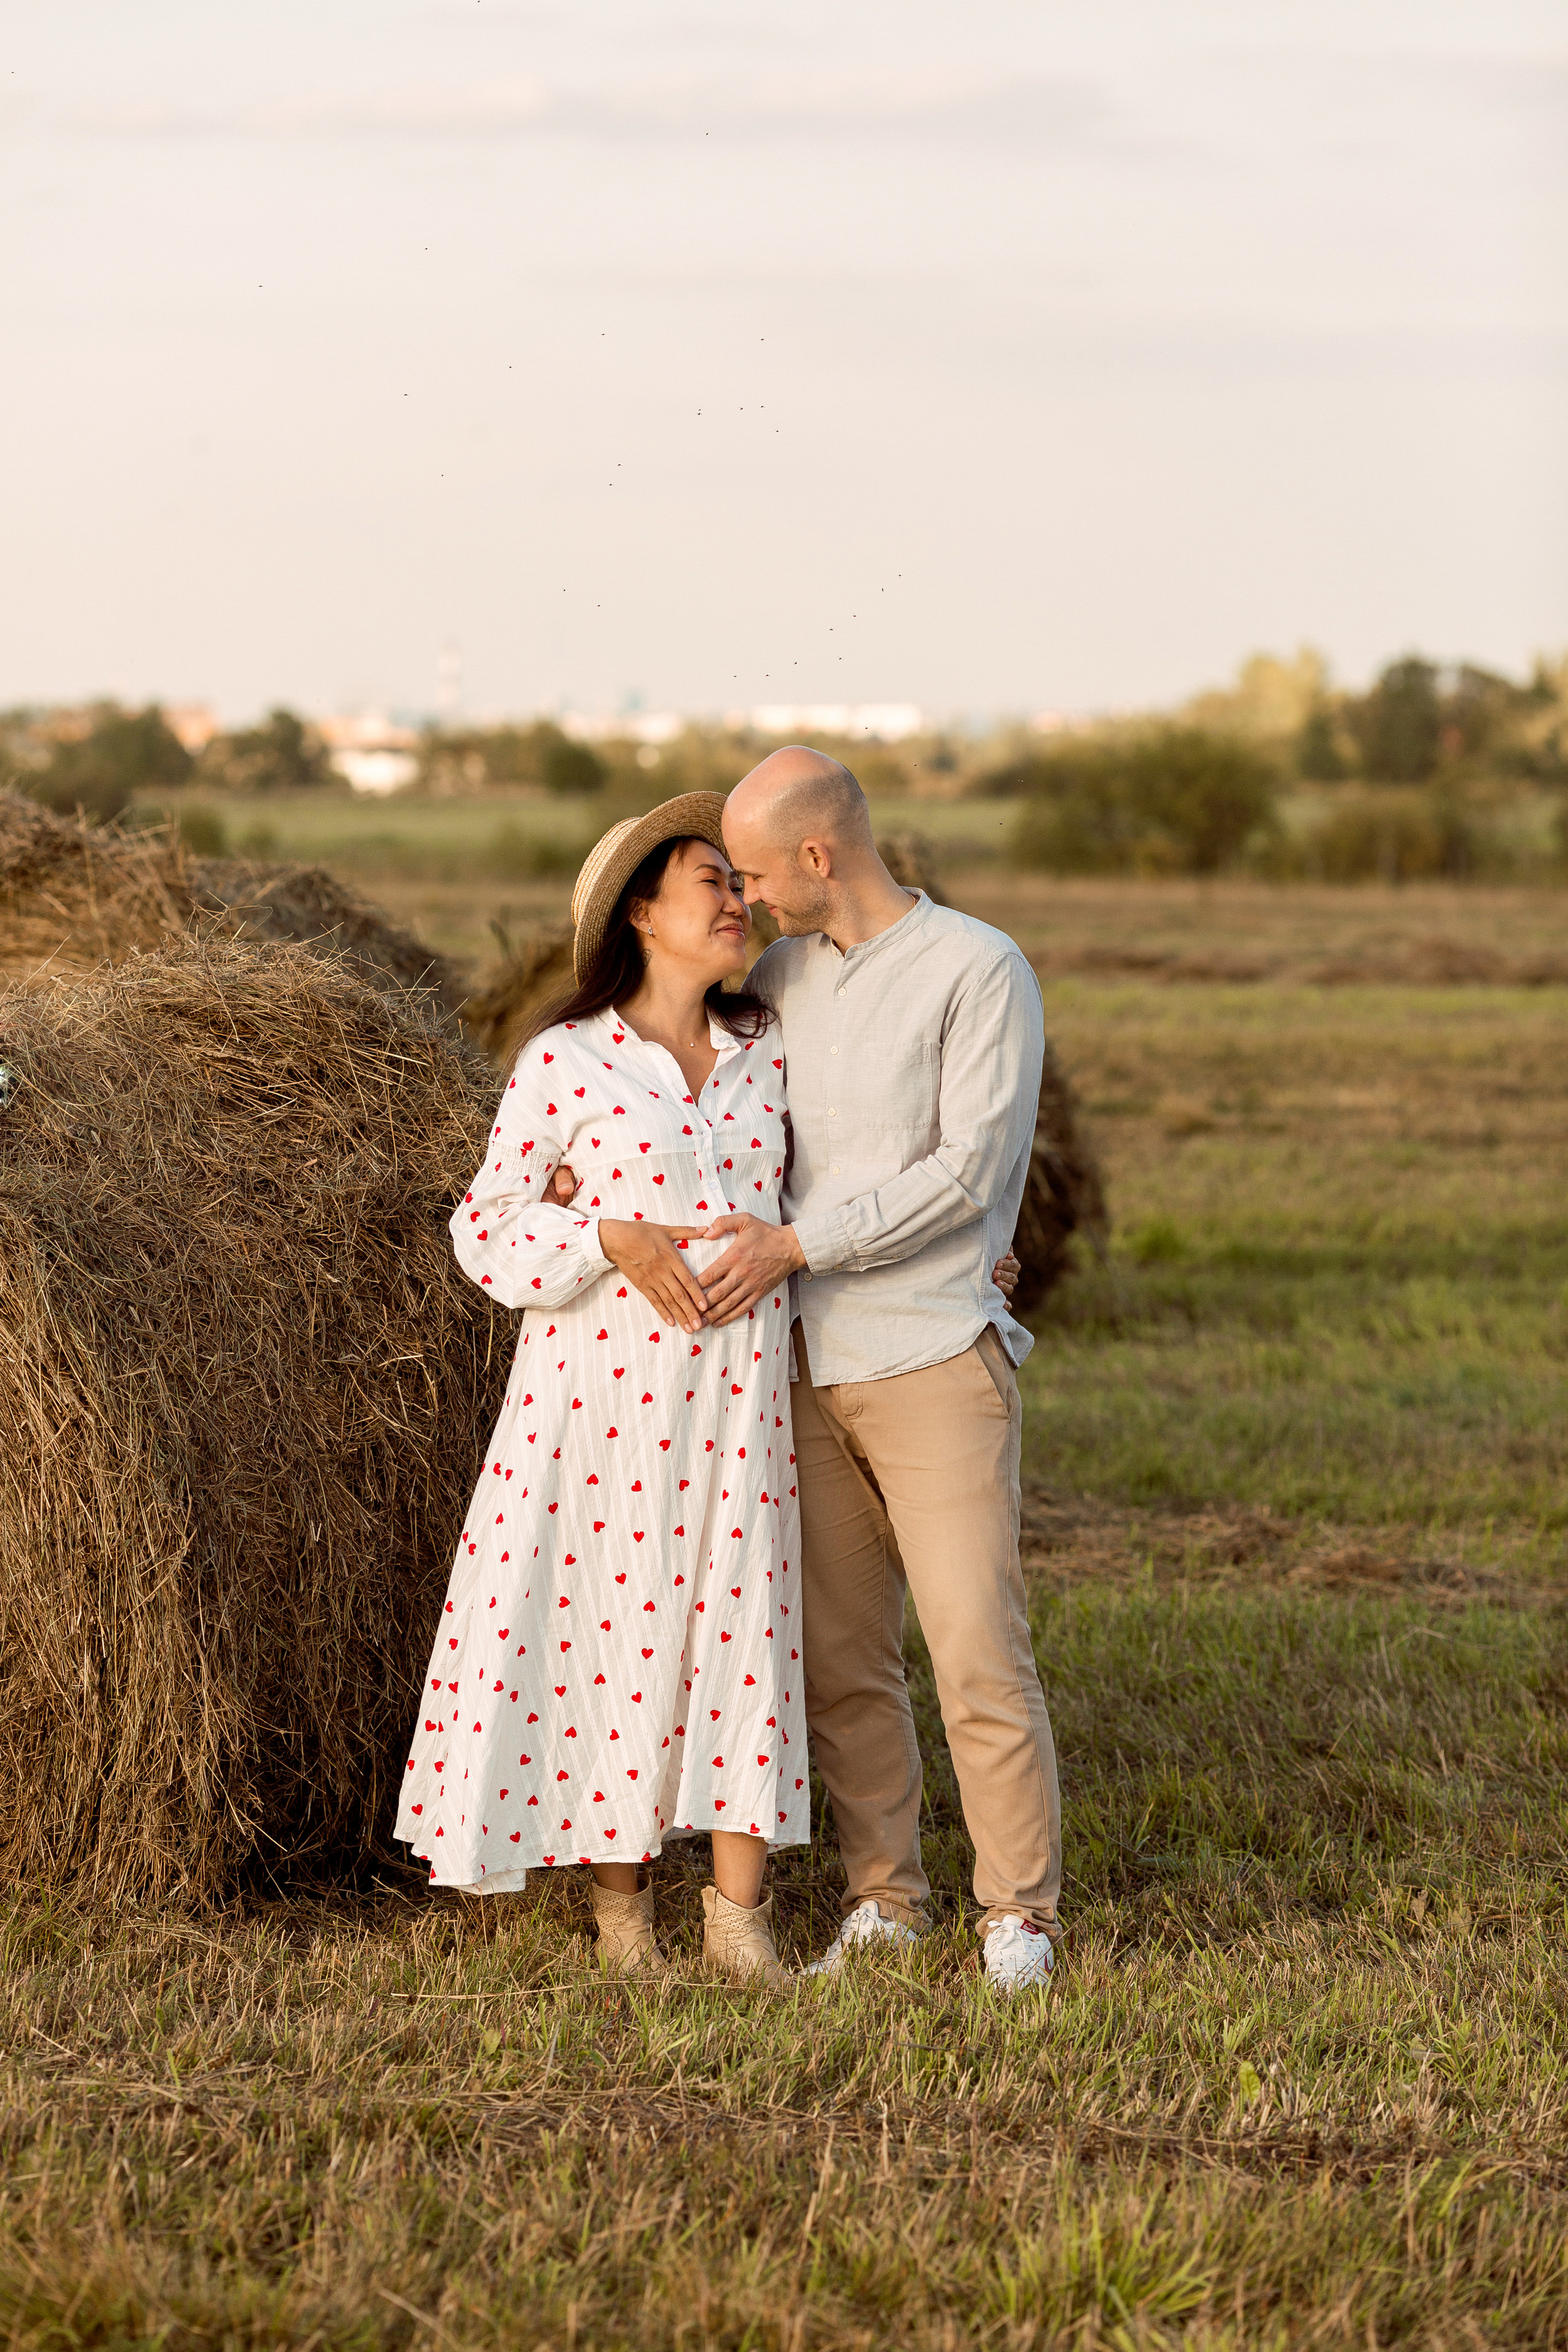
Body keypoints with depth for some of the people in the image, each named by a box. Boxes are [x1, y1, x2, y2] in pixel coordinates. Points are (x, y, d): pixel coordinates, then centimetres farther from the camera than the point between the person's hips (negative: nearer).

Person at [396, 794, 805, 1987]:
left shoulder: (768, 1051, 7)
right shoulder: (565, 1062, -6)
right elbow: (488, 1228, -3)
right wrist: (614, 1239, -18)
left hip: (737, 1388, 4)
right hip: (603, 1382, -3)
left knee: (743, 1625, 1)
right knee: (607, 1626, 2)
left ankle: (739, 1915, 9)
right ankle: (621, 1900, 17)